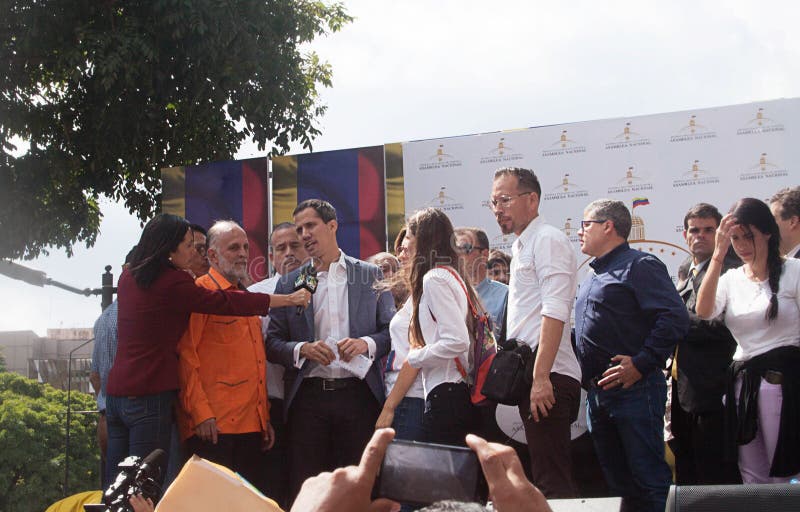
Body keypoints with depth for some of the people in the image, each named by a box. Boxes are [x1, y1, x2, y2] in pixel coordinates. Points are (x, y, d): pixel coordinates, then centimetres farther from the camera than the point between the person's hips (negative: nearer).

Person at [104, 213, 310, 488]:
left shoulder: (128, 278, 10)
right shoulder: (173, 283, -12)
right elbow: (225, 301, -8)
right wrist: (289, 299, -1)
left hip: (116, 393, 8)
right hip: (149, 396, -8)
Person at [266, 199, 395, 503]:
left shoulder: (371, 276, 8)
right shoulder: (289, 283, 10)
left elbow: (391, 331, 7)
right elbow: (272, 344, 7)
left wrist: (366, 343, -12)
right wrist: (302, 349, -11)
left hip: (358, 395, -1)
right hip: (308, 396, 1)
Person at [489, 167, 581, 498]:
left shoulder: (547, 240, -8)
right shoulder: (521, 246, 21)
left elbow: (555, 312, -18)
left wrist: (541, 377, -24)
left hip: (547, 376, -10)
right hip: (530, 376, 10)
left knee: (552, 482, -10)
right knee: (547, 477, 12)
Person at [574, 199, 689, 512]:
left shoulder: (639, 266, -8)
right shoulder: (593, 277, 21)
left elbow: (675, 319, -20)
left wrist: (640, 364, -21)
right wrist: (586, 377, 16)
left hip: (633, 390, -9)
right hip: (597, 392, 9)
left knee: (648, 479, -6)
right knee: (616, 479, 14)